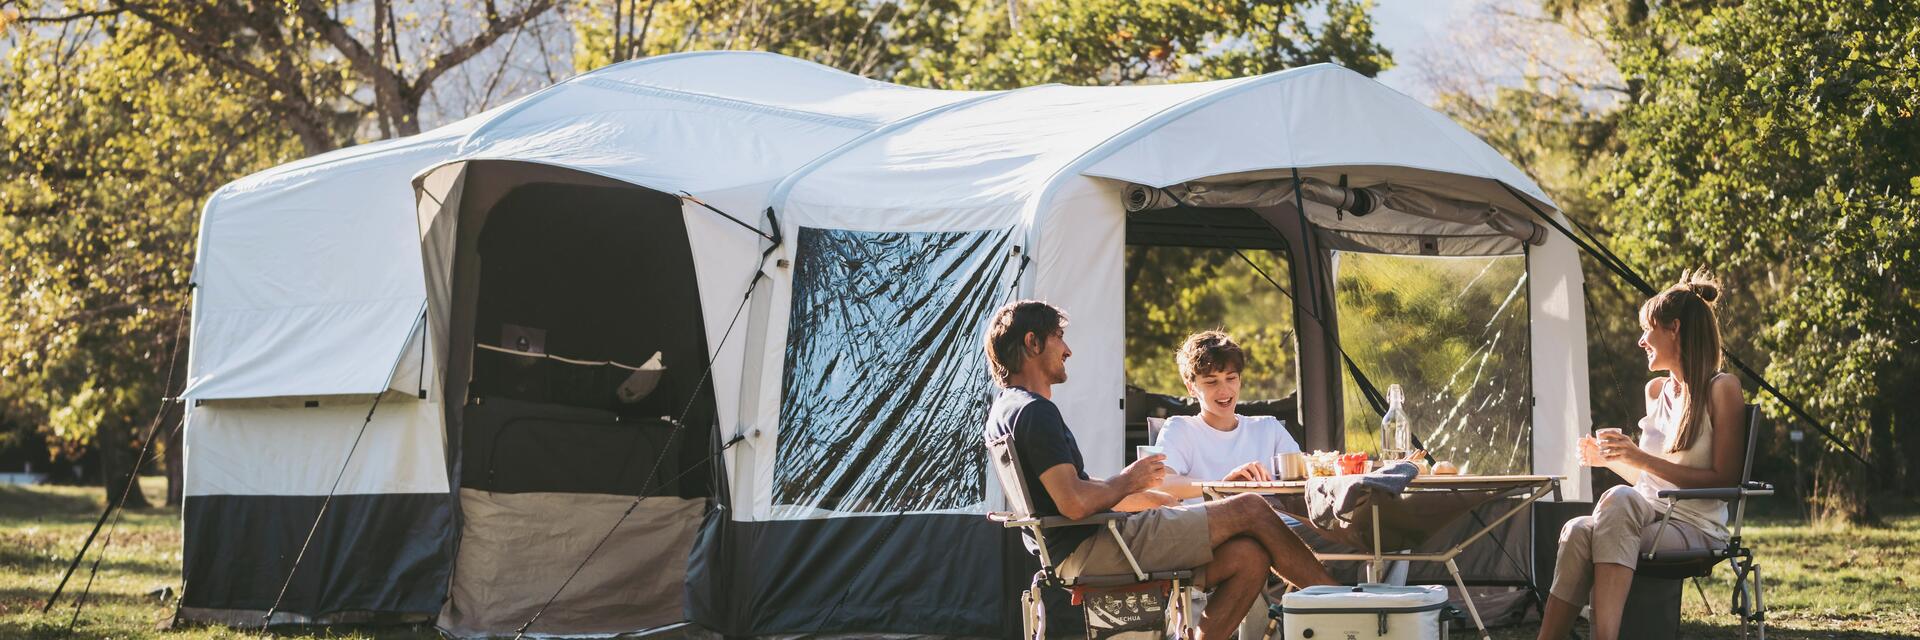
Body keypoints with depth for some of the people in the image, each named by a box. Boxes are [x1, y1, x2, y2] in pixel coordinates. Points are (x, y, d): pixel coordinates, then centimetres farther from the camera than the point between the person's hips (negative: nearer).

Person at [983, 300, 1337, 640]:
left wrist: (1158, 499, 21)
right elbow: (1075, 503, -24)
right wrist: (1127, 481, -5)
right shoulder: (1035, 412, -13)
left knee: (1248, 558, 0)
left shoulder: (1006, 411, 22)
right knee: (1250, 509, -3)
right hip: (1092, 550, -10)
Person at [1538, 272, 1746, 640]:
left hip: (1694, 530, -5)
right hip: (1650, 521, 5)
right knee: (1579, 531, -30)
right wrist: (1610, 459, 11)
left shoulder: (1721, 389, -1)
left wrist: (1642, 459, -14)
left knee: (1618, 499, -37)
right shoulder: (1656, 391, 21)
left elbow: (1724, 479, -9)